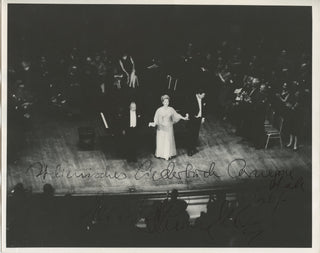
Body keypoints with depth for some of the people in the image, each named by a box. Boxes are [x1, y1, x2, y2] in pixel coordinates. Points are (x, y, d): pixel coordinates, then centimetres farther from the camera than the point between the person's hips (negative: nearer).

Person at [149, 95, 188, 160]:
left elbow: (177, 115, 12)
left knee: (169, 141, 6)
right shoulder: (159, 110, -9)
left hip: (169, 127, 2)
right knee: (161, 141, 4)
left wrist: (183, 118, 15)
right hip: (161, 128, -2)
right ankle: (160, 154, 15)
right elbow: (156, 119, -11)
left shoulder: (171, 109, -2)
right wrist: (153, 123, -28)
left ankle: (168, 154, 15)